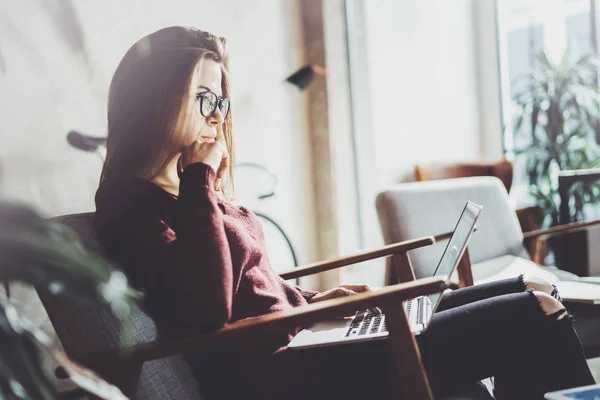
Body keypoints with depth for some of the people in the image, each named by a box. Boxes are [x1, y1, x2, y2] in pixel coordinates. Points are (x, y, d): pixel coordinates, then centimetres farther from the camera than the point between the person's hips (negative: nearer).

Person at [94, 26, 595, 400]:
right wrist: (201, 179, -19)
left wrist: (312, 300, 8)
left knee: (531, 290, 9)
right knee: (528, 315, -11)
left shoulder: (180, 190, 16)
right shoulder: (134, 204, -12)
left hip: (294, 336, 10)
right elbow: (208, 312, -26)